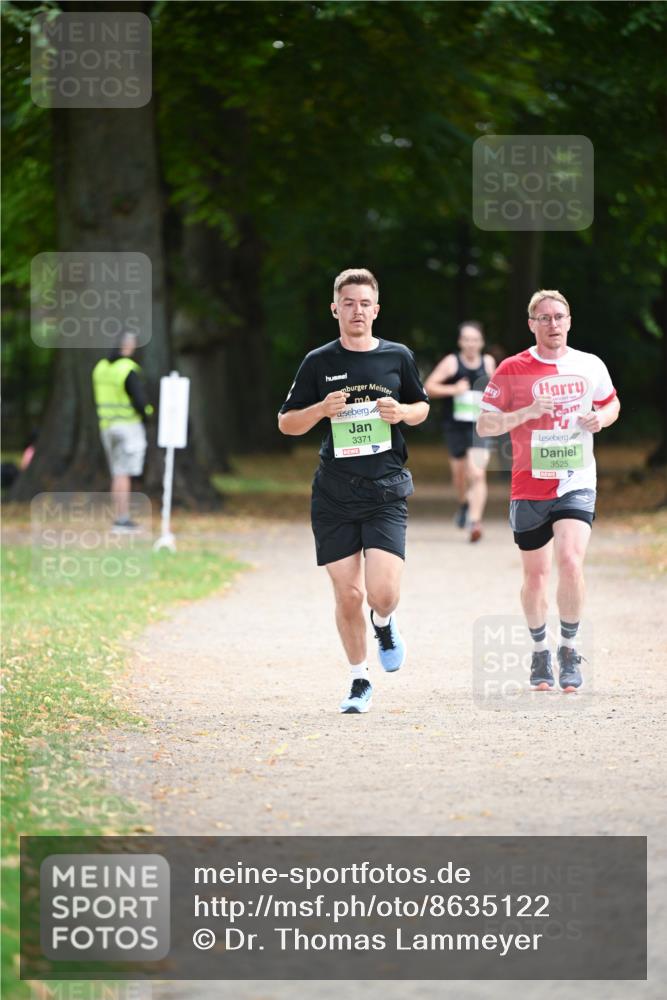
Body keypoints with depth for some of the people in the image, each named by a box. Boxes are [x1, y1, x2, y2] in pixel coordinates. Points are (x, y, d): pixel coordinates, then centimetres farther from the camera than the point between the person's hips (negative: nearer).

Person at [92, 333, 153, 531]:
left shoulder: (101, 368, 6)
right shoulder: (129, 370, -17)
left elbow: (99, 399, 12)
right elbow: (139, 401, -19)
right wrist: (147, 412, 1)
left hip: (107, 425, 7)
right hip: (129, 424, -7)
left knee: (118, 474, 12)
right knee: (123, 474, -5)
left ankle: (121, 517, 12)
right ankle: (122, 520, -6)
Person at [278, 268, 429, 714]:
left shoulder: (398, 357, 4)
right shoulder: (319, 362, 2)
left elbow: (422, 406, 19)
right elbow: (287, 423, 8)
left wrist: (403, 413, -5)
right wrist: (322, 409, -12)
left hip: (386, 492, -1)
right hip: (334, 495, 1)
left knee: (382, 593, -15)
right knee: (348, 596, 1)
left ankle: (385, 624, 22)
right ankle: (360, 681, 20)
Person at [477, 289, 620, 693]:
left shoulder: (590, 366, 3)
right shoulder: (512, 370, -4)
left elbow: (611, 402, 21)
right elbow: (484, 425, -3)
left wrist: (602, 417, -2)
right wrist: (528, 411, -19)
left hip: (577, 482, 0)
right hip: (530, 487, 0)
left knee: (571, 563, -18)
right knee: (536, 574, 8)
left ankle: (570, 649, 0)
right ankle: (540, 652, 29)